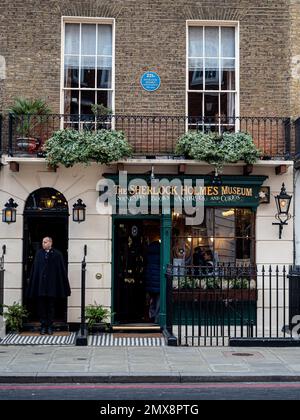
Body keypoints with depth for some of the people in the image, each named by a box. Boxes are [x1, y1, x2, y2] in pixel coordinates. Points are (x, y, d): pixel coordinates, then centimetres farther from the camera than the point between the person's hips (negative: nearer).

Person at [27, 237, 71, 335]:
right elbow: (34, 270, 6)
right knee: (41, 306, 5)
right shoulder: (38, 254, 5)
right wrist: (33, 285, 1)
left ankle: (50, 326, 13)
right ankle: (43, 326, 12)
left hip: (52, 285, -2)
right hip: (40, 284, 2)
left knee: (51, 306, 6)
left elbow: (62, 270, -1)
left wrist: (65, 286, -4)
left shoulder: (57, 254, -2)